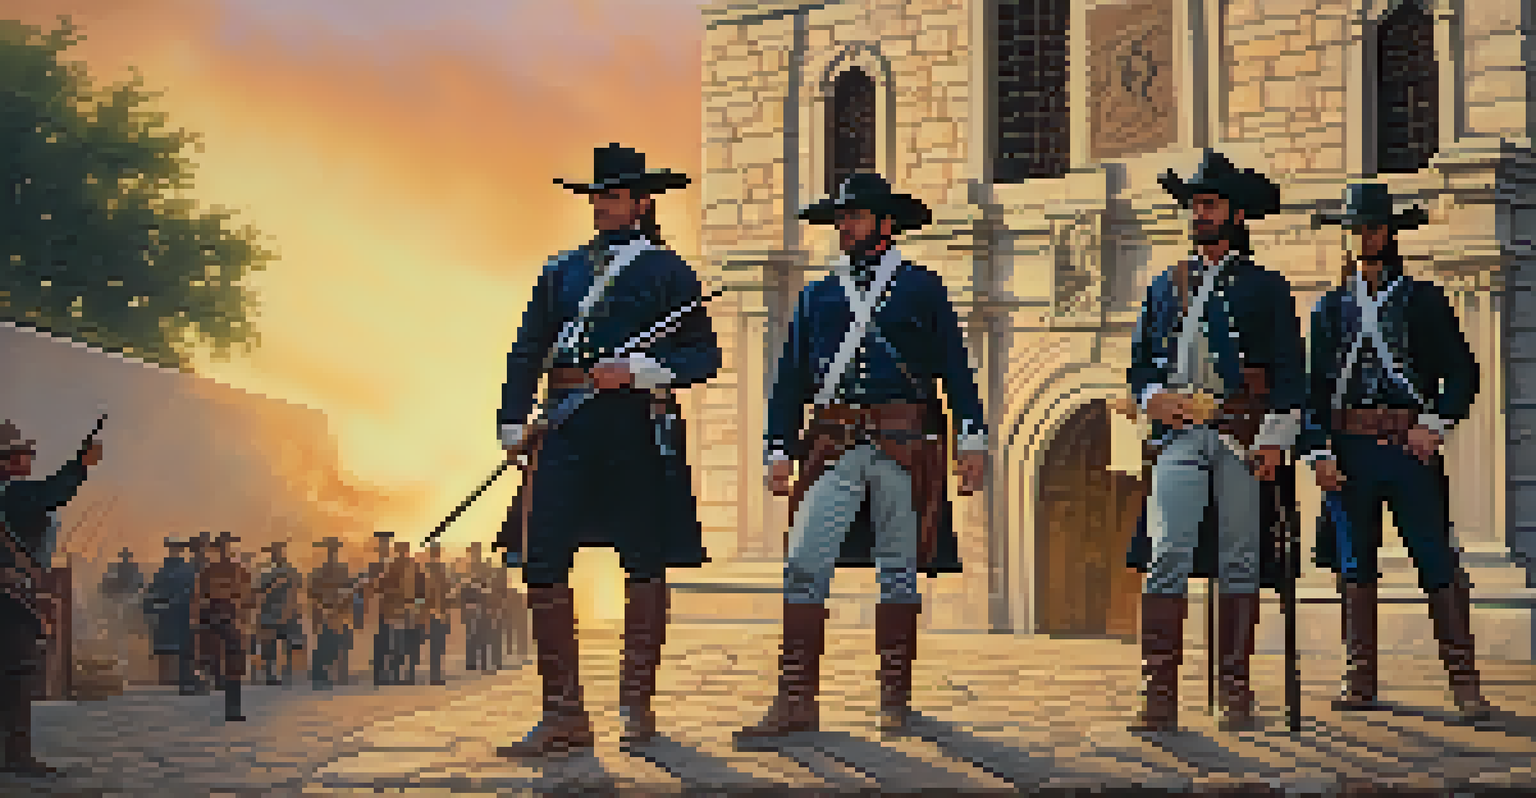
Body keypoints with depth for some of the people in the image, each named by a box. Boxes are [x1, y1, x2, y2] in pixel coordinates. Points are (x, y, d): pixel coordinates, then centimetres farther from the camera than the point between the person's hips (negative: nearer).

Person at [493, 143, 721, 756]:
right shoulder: (562, 271, 18)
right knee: (541, 562, -5)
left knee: (645, 567, 2)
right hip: (567, 426, 3)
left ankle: (637, 705, 14)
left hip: (638, 428, -3)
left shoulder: (668, 272, 6)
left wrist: (638, 372, -13)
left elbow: (705, 355, 1)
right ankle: (563, 713, 0)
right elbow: (528, 352, 15)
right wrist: (514, 424, 3)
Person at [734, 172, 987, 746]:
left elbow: (955, 366, 6)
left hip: (905, 444, -2)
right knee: (803, 563, -9)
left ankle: (896, 696, 14)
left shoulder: (922, 289, 9)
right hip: (834, 442, 2)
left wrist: (971, 439, 0)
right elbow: (792, 377, 16)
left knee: (898, 569, 4)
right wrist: (779, 449, 8)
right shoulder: (816, 296, 17)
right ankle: (796, 700, -8)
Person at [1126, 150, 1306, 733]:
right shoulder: (1165, 286, 19)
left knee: (1239, 562, 0)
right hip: (1179, 434, 2)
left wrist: (1274, 439, -7)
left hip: (1242, 435, -1)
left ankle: (1235, 691, 7)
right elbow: (1139, 361, 19)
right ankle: (1160, 692, -12)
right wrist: (1153, 396, -3)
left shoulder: (1266, 288, 11)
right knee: (1167, 557, -10)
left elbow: (1290, 372, 5)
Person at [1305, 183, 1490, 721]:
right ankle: (1360, 681, 13)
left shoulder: (1423, 300, 7)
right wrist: (1319, 452, 0)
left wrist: (1435, 424, -8)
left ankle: (1464, 683, -6)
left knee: (1439, 564, -7)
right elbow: (1315, 386, 10)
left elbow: (1462, 373, 6)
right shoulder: (1331, 307, 13)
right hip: (1349, 449, 2)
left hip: (1410, 447, -2)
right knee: (1355, 566, 6)